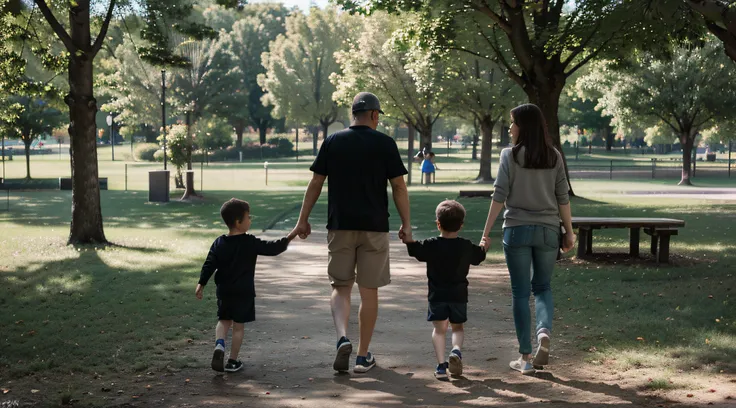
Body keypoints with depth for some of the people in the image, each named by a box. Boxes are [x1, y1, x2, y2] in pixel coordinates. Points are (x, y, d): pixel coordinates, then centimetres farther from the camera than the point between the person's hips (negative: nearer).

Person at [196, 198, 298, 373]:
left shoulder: (219, 243, 0)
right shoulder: (250, 243, -12)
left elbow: (209, 265, -2)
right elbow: (273, 248, -13)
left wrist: (201, 284, 3)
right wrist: (290, 237, -6)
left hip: (224, 291, 4)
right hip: (244, 293, -4)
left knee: (224, 321, 18)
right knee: (238, 326, 6)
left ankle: (219, 344, -11)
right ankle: (233, 361, 11)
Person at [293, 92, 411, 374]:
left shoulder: (332, 142, 4)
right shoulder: (384, 143, -1)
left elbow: (315, 184, 4)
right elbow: (399, 186, -3)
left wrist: (303, 219, 10)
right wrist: (406, 224, 4)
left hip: (340, 226, 1)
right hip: (374, 227, -1)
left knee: (340, 287, 10)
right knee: (369, 290, 7)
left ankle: (342, 338, -14)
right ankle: (363, 355, 13)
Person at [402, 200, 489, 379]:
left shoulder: (431, 245, -10)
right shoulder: (466, 247, -1)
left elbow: (413, 247, -2)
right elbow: (479, 255, 17)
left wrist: (406, 236, 15)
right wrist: (484, 245, 37)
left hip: (437, 296, -1)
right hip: (459, 296, 1)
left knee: (439, 329, 6)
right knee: (458, 327, 17)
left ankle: (441, 364, -7)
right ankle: (456, 350, -11)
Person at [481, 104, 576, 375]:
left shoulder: (510, 155, -5)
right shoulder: (554, 157, 4)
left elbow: (499, 197, -8)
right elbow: (563, 198, 3)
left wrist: (486, 233, -4)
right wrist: (569, 231, 11)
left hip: (517, 230, -2)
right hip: (547, 230, 3)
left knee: (520, 292, 6)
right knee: (542, 287, 18)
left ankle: (526, 358, 8)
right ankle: (544, 332, -9)